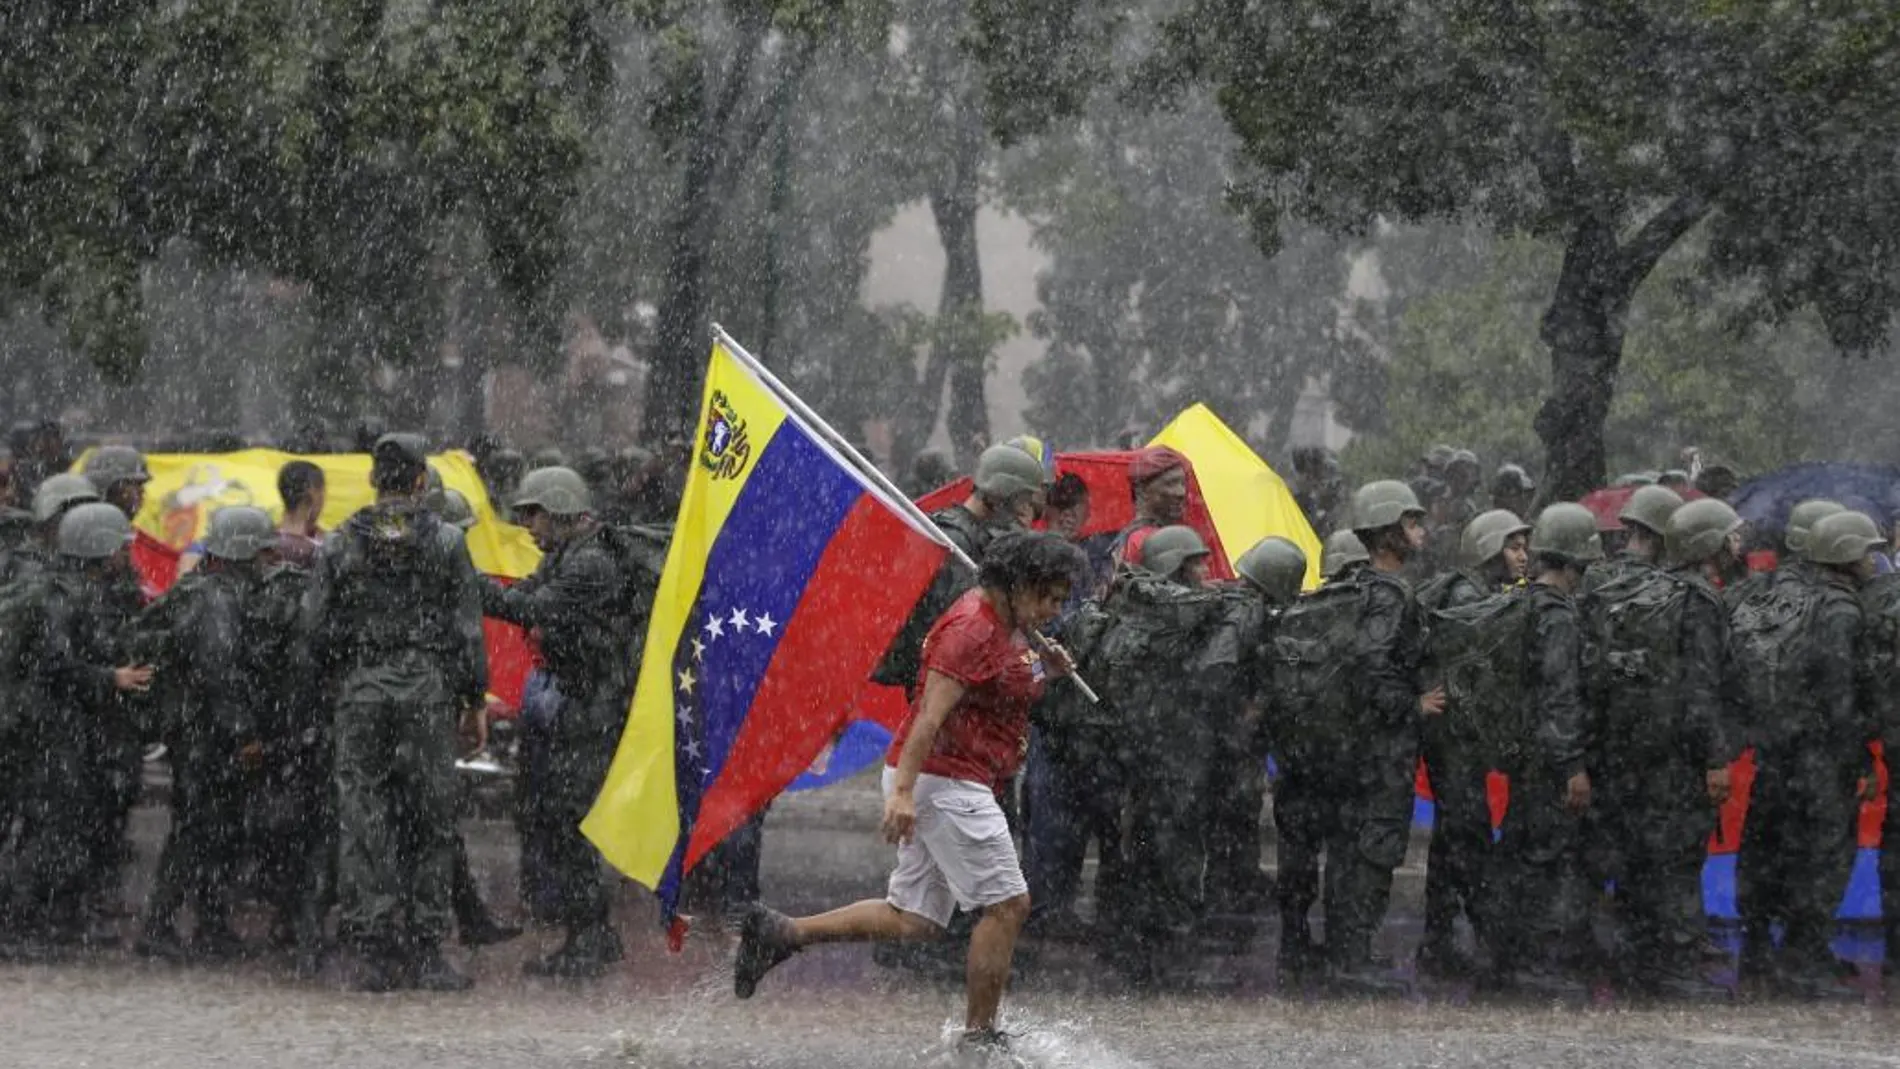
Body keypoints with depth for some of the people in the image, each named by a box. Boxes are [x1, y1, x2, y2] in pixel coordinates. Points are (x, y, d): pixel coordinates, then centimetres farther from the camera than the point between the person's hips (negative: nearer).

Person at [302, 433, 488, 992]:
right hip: (428, 693, -1)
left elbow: (318, 627, 3)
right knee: (430, 820, 5)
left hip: (361, 694, 1)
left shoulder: (340, 546, 1)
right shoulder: (445, 544, -1)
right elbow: (467, 630, 0)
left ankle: (374, 950, -2)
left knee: (363, 822, 3)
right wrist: (473, 695, 11)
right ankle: (425, 951, 5)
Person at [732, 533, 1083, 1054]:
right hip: (943, 780, -10)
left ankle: (779, 932, 11)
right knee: (1007, 904, -7)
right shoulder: (971, 629, -17)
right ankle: (979, 1036, -1)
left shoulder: (1007, 626, 14)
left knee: (914, 919, 11)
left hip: (953, 786, 10)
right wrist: (903, 791, -31)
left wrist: (1044, 671, 11)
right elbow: (931, 713, -24)